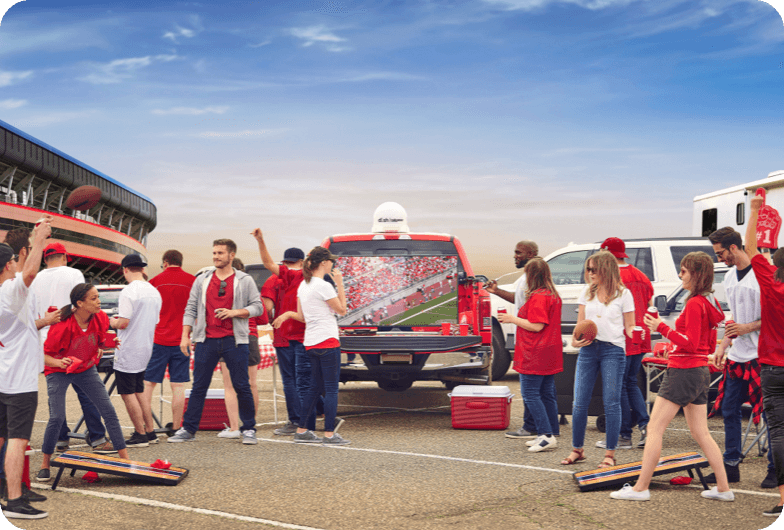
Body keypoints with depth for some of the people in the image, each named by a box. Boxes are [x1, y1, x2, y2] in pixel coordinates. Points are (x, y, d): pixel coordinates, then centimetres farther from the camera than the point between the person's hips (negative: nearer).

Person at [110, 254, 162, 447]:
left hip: (128, 351, -8)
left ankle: (140, 435, 2)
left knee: (128, 394, 0)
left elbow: (123, 323, -21)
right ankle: (150, 432, 19)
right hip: (146, 349, 8)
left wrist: (112, 322, 1)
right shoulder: (154, 292, 8)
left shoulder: (129, 291, -17)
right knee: (139, 392, 18)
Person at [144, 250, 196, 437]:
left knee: (148, 384, 4)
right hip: (181, 341, 1)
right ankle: (176, 427, 4)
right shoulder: (192, 281, 2)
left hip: (158, 340, -1)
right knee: (178, 385, 3)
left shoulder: (155, 282, 2)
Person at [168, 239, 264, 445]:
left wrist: (235, 312, -12)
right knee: (199, 387, 3)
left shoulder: (244, 281, 4)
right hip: (207, 340, 2)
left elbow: (257, 307, 3)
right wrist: (185, 335, 2)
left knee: (242, 387, 1)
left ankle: (248, 429, 11)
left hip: (234, 341, -2)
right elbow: (190, 309, 11)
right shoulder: (202, 280, 11)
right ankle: (188, 429, 9)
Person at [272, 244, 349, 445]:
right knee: (331, 388, -4)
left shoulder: (303, 286, 11)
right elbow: (342, 310, -4)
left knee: (316, 387, 15)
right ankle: (329, 434, -4)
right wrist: (340, 284, -2)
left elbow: (302, 317, 11)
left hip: (311, 343, 8)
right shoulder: (323, 286, -13)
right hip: (327, 341, -8)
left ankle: (302, 431, 17)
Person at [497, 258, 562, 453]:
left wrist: (512, 319, -11)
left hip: (535, 355, -10)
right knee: (547, 394, 12)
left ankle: (547, 435, -12)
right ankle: (550, 435, 15)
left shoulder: (537, 297, -17)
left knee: (531, 394, -6)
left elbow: (536, 326, -21)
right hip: (550, 356, 10)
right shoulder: (554, 296, 13)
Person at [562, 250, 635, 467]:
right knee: (579, 403, 4)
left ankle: (610, 453, 6)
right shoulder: (587, 292, 12)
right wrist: (575, 340, -4)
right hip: (588, 349, 4)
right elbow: (580, 322, 14)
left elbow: (629, 326, 2)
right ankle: (577, 449, 18)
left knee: (611, 403, -3)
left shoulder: (623, 294, 1)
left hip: (613, 350, -4)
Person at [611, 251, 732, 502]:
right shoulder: (710, 303, 13)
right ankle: (723, 488, 12)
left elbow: (690, 344, -20)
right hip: (700, 371, 10)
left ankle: (640, 488, -3)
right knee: (700, 433, 13)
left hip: (683, 371, -10)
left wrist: (662, 328, -18)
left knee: (654, 428, -5)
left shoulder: (694, 304, -16)